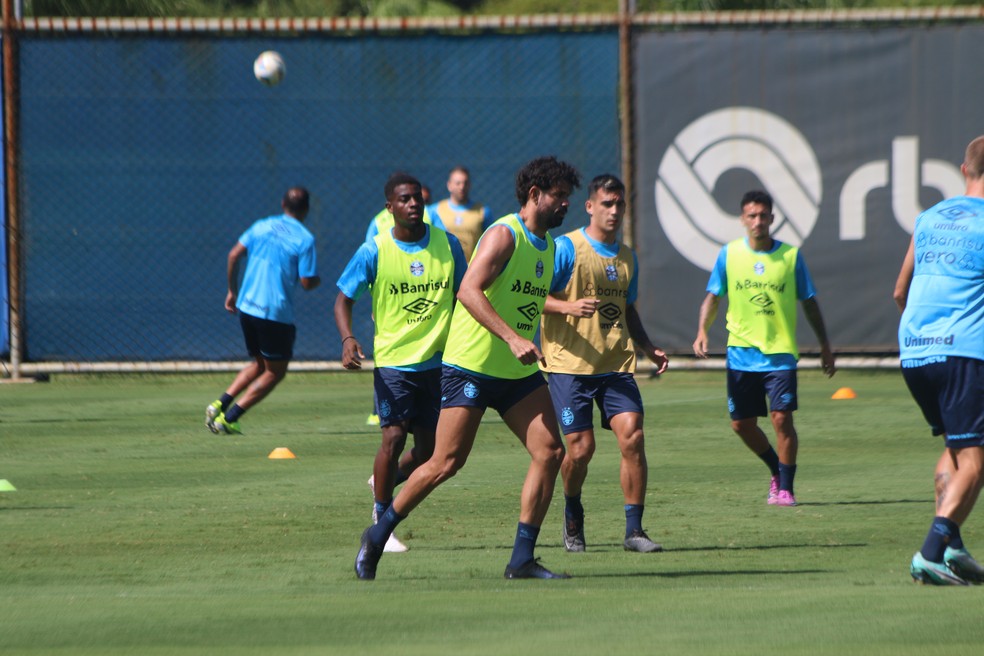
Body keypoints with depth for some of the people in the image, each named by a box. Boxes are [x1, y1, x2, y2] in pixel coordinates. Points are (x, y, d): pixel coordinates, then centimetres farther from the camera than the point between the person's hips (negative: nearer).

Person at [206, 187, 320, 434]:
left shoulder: (262, 226, 8)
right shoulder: (305, 239, -8)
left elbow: (234, 255, 5)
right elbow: (307, 282, -12)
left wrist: (232, 290, 15)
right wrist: (317, 281, 11)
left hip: (246, 306, 6)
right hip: (276, 312, -6)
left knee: (260, 364, 23)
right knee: (275, 372, 7)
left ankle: (220, 404, 7)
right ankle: (229, 418, -3)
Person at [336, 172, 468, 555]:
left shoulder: (447, 244, 2)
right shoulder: (373, 252, -6)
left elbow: (463, 294, 13)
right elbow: (344, 298, 0)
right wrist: (347, 339, -17)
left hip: (439, 361, 4)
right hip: (394, 361, -4)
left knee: (429, 448, 8)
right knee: (394, 437, -15)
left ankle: (384, 485, 38)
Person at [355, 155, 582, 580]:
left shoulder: (547, 246, 14)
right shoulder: (505, 235, -13)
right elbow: (468, 290, -26)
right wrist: (512, 338, -33)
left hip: (519, 371, 8)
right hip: (471, 366, -8)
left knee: (550, 452, -7)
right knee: (447, 462, -8)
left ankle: (522, 560, -4)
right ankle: (377, 537, 10)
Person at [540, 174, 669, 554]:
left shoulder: (626, 257, 15)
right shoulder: (567, 248, -4)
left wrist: (649, 348, 12)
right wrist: (570, 306, -24)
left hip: (616, 365, 5)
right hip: (570, 363, -5)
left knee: (632, 437, -12)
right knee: (581, 447, -7)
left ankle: (634, 530, -6)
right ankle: (573, 516, 24)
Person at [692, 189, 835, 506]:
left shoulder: (791, 255, 0)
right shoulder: (729, 254, 2)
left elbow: (809, 302, 8)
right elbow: (712, 297, 8)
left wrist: (825, 346, 11)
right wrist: (702, 331, -9)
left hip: (780, 352, -2)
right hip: (741, 352, 2)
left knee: (781, 417, -12)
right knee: (742, 423, 5)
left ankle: (785, 487, -1)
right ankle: (777, 470, 28)